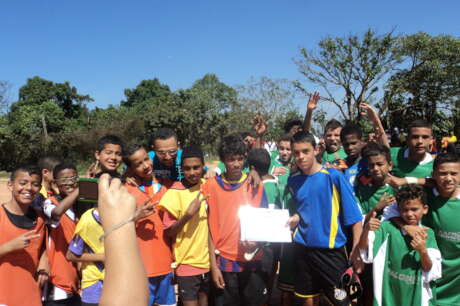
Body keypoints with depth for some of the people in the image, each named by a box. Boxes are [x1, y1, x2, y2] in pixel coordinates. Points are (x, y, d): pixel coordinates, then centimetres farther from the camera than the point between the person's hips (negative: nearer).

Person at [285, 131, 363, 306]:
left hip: (331, 250, -5)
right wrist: (295, 217, -1)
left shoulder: (334, 176, -13)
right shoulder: (293, 180, 3)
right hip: (303, 249, 5)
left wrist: (356, 250, -16)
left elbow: (354, 216, -12)